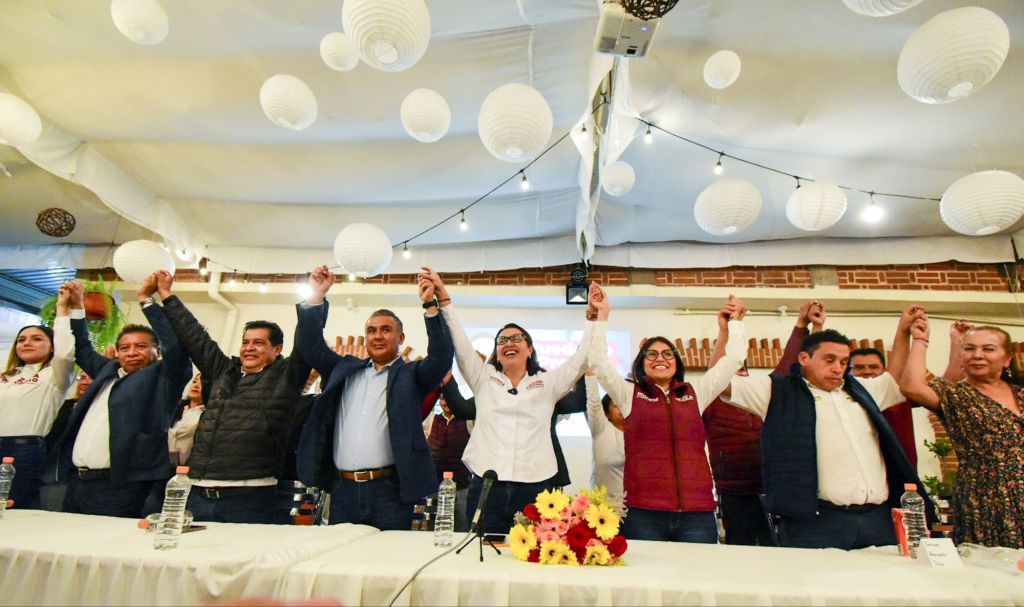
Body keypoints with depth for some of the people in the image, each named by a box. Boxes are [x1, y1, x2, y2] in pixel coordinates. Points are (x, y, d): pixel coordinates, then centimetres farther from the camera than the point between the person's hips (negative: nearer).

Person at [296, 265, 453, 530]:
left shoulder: (411, 375, 4)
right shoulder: (345, 369, 16)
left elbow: (441, 357, -11)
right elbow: (310, 345, 13)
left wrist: (430, 305, -18)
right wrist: (316, 296, 3)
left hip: (390, 490, -3)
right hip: (343, 489, 4)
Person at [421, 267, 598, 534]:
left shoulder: (547, 383, 11)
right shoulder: (484, 379, 12)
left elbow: (582, 358, 7)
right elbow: (460, 343, 3)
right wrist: (443, 297, -5)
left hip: (534, 489, 0)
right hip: (486, 487, 1)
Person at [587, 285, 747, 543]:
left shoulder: (695, 393, 15)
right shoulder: (629, 394, 8)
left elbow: (733, 359, 18)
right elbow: (598, 361, 0)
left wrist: (734, 321, 19)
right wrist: (602, 314, 0)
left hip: (697, 511, 2)